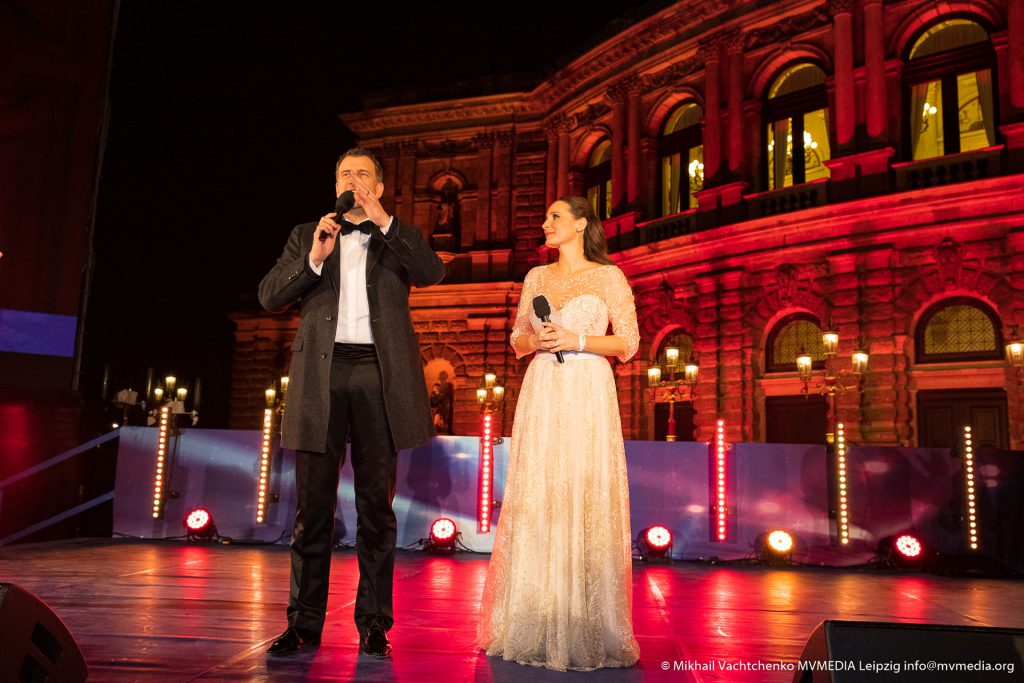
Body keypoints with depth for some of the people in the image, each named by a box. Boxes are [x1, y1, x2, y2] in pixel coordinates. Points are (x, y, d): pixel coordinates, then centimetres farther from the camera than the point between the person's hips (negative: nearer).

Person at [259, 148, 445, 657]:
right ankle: (304, 622, 12)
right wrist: (313, 258, -8)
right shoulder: (307, 234, 17)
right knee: (313, 505, 3)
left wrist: (383, 221, -10)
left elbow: (432, 272, -5)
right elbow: (269, 296, 7)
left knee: (376, 505, 3)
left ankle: (374, 624, 11)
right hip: (321, 375, 1)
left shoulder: (397, 238, 15)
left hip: (379, 376, -1)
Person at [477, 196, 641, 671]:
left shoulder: (607, 276, 4)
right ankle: (533, 627, 9)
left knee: (585, 503, -5)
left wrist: (576, 340, -11)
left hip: (587, 396, -3)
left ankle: (585, 630, 6)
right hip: (541, 396, 4)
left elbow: (627, 343, 0)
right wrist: (533, 340, -3)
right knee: (535, 503, 1)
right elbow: (517, 341, 19)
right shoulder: (536, 277, 16)